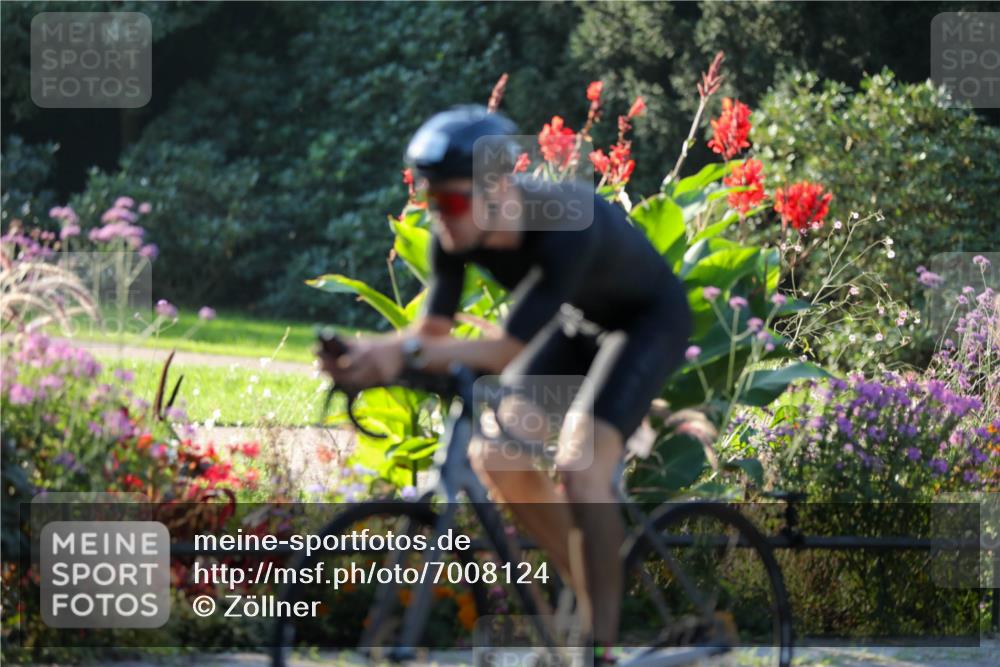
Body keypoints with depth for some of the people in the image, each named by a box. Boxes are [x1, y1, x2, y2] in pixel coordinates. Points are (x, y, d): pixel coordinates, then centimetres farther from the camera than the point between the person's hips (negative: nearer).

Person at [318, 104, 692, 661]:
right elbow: (436, 329, -16)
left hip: (649, 319, -7)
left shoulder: (567, 223, -39)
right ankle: (590, 588, 9)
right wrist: (384, 349, -38)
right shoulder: (459, 233, -20)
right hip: (578, 322, 7)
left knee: (579, 467, -24)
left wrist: (409, 352, -54)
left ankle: (603, 635, -13)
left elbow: (511, 348, -43)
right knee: (496, 455, -10)